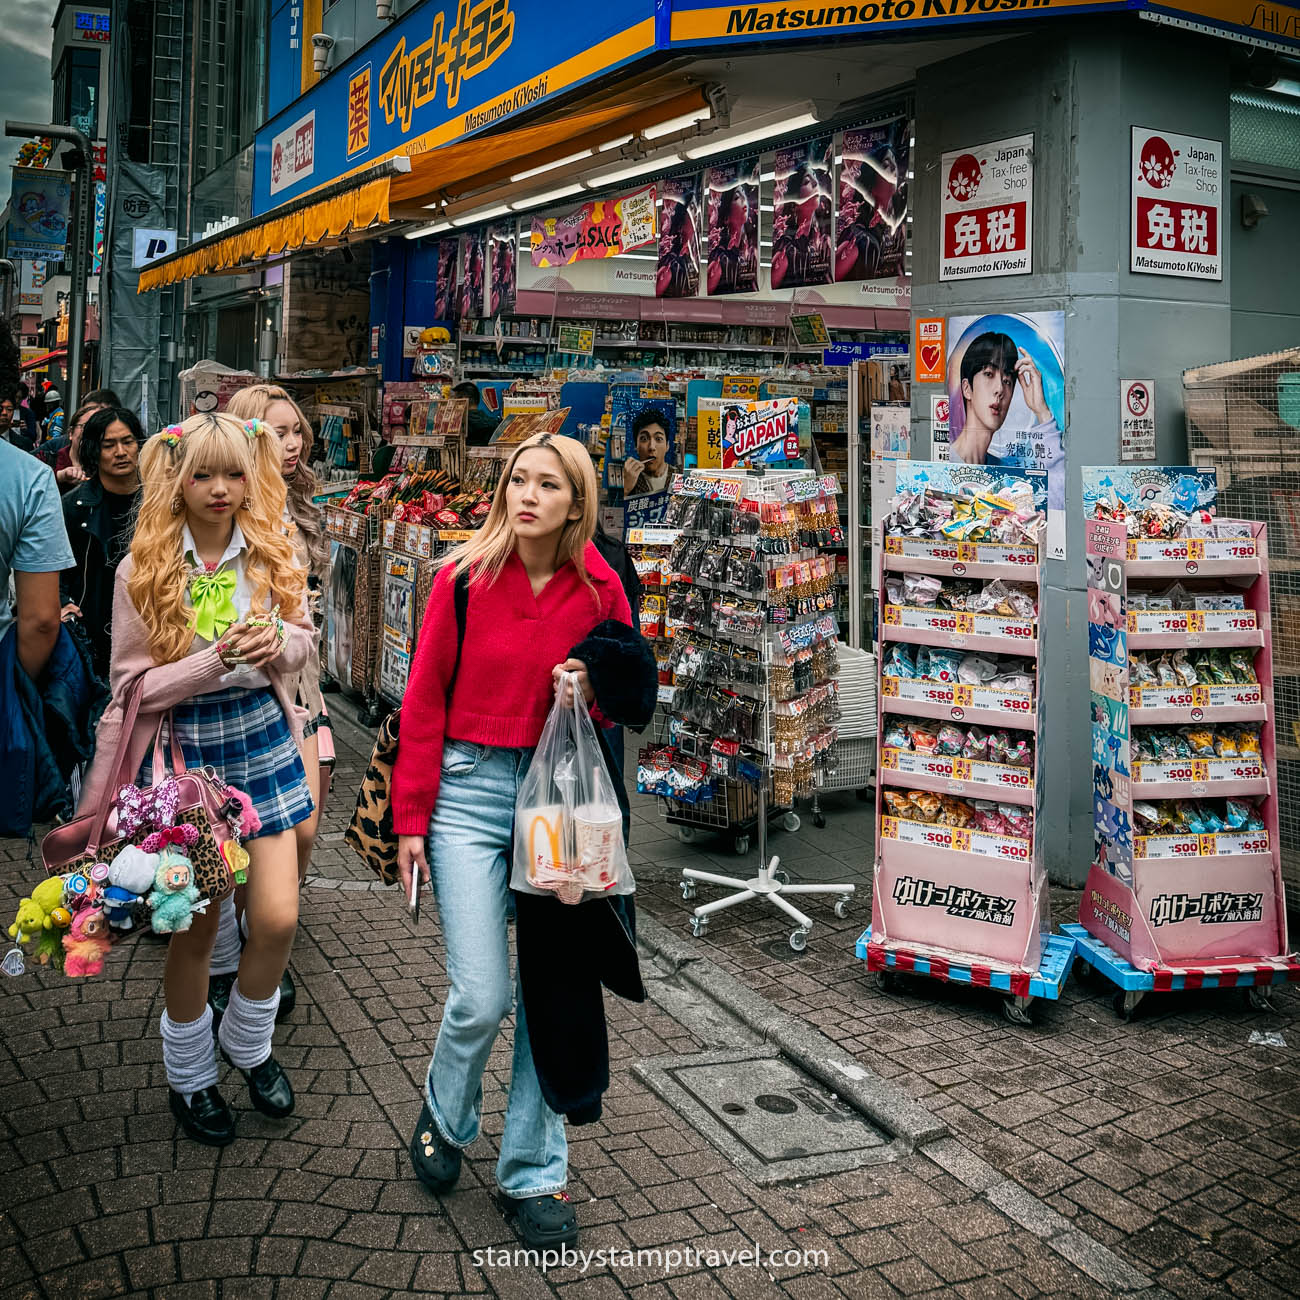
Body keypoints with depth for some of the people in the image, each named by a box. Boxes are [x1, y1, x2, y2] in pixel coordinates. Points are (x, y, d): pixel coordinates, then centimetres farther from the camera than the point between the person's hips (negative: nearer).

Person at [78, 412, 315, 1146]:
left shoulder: (274, 553, -2)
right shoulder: (144, 570, -9)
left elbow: (302, 639, 9)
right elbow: (133, 685, -10)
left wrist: (278, 645, -15)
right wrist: (216, 659, -24)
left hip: (263, 741, 3)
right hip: (186, 752, -2)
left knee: (278, 919, -1)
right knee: (196, 928, 9)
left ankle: (249, 1043, 30)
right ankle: (189, 1076, 33)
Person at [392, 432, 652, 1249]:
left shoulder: (600, 590, 1)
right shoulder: (465, 577, -4)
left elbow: (628, 703, 12)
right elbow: (425, 702, -1)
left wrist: (591, 689, -12)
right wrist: (412, 818, -3)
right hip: (471, 791, -2)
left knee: (552, 990, 4)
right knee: (482, 996, -5)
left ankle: (534, 1176, 21)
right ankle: (445, 1118, 28)